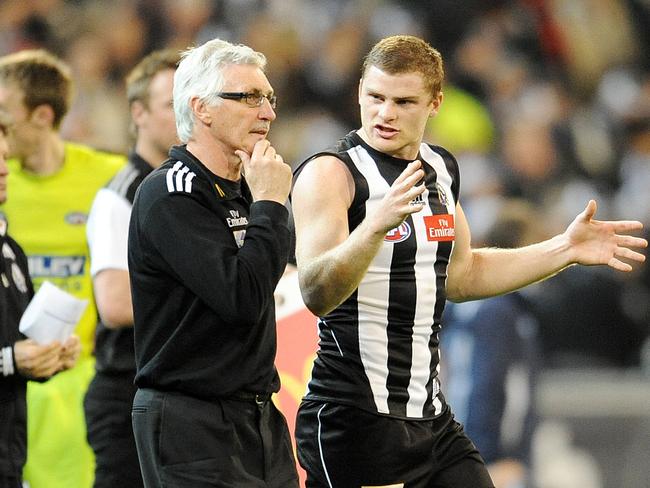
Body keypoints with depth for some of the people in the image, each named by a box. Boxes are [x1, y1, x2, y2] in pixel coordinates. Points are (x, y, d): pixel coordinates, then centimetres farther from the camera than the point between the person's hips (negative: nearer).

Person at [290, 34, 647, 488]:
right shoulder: (330, 173, -13)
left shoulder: (439, 168, 11)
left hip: (432, 417, 7)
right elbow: (317, 294, -26)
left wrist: (565, 249, 19)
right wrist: (377, 224, -41)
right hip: (353, 425, -7)